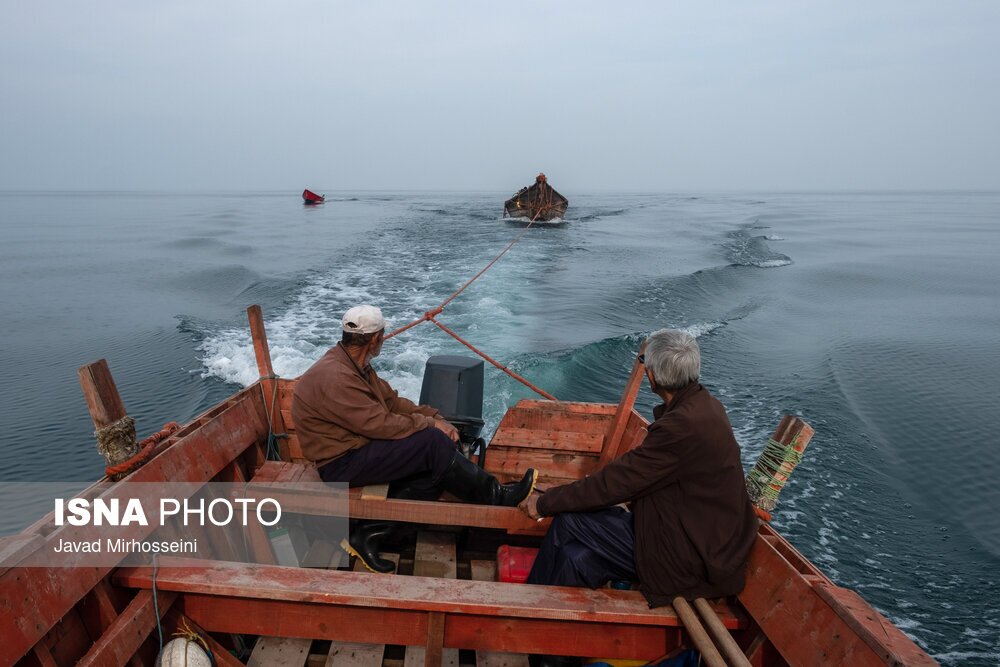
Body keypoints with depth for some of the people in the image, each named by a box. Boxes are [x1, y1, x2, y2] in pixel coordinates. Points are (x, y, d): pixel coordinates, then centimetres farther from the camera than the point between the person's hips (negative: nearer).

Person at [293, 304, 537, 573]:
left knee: (434, 466, -8)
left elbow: (391, 400, 12)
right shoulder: (334, 377, -23)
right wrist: (429, 424, -13)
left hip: (358, 447, 10)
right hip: (342, 463, -10)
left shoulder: (355, 365, 9)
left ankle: (369, 532, -5)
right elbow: (379, 423, -25)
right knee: (433, 443, -22)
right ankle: (496, 495, -5)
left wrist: (436, 418, -1)